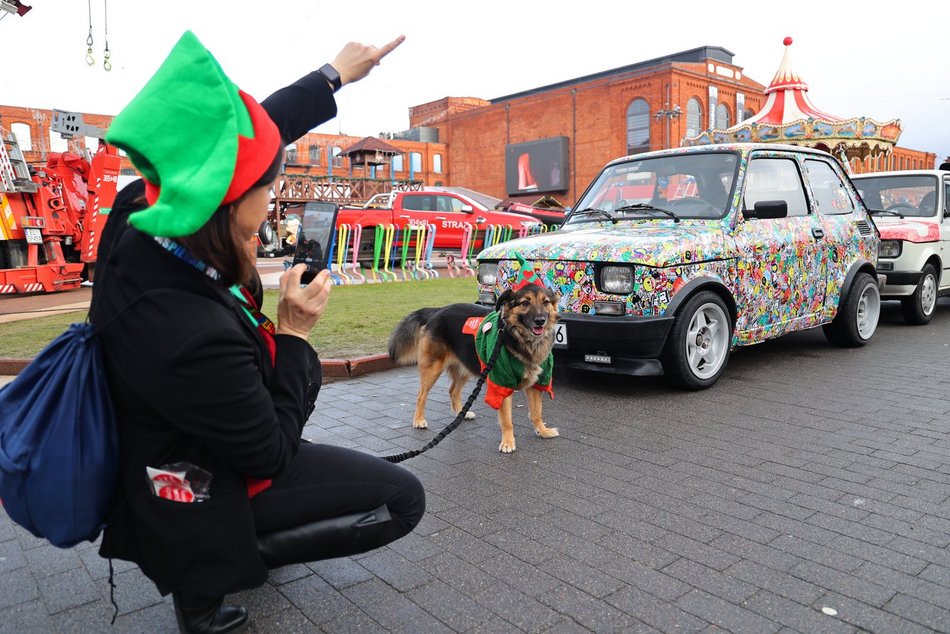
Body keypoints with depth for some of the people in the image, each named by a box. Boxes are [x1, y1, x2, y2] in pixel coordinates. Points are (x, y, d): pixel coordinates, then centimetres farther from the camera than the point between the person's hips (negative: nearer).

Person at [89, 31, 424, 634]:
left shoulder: (137, 218, -19)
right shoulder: (196, 340, -40)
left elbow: (237, 140, -4)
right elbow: (269, 455, -23)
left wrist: (334, 75, 3)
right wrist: (292, 332, -20)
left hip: (161, 445, 8)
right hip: (198, 492, -8)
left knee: (304, 369, 30)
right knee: (403, 498, -2)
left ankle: (231, 545, 32)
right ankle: (206, 579, 7)